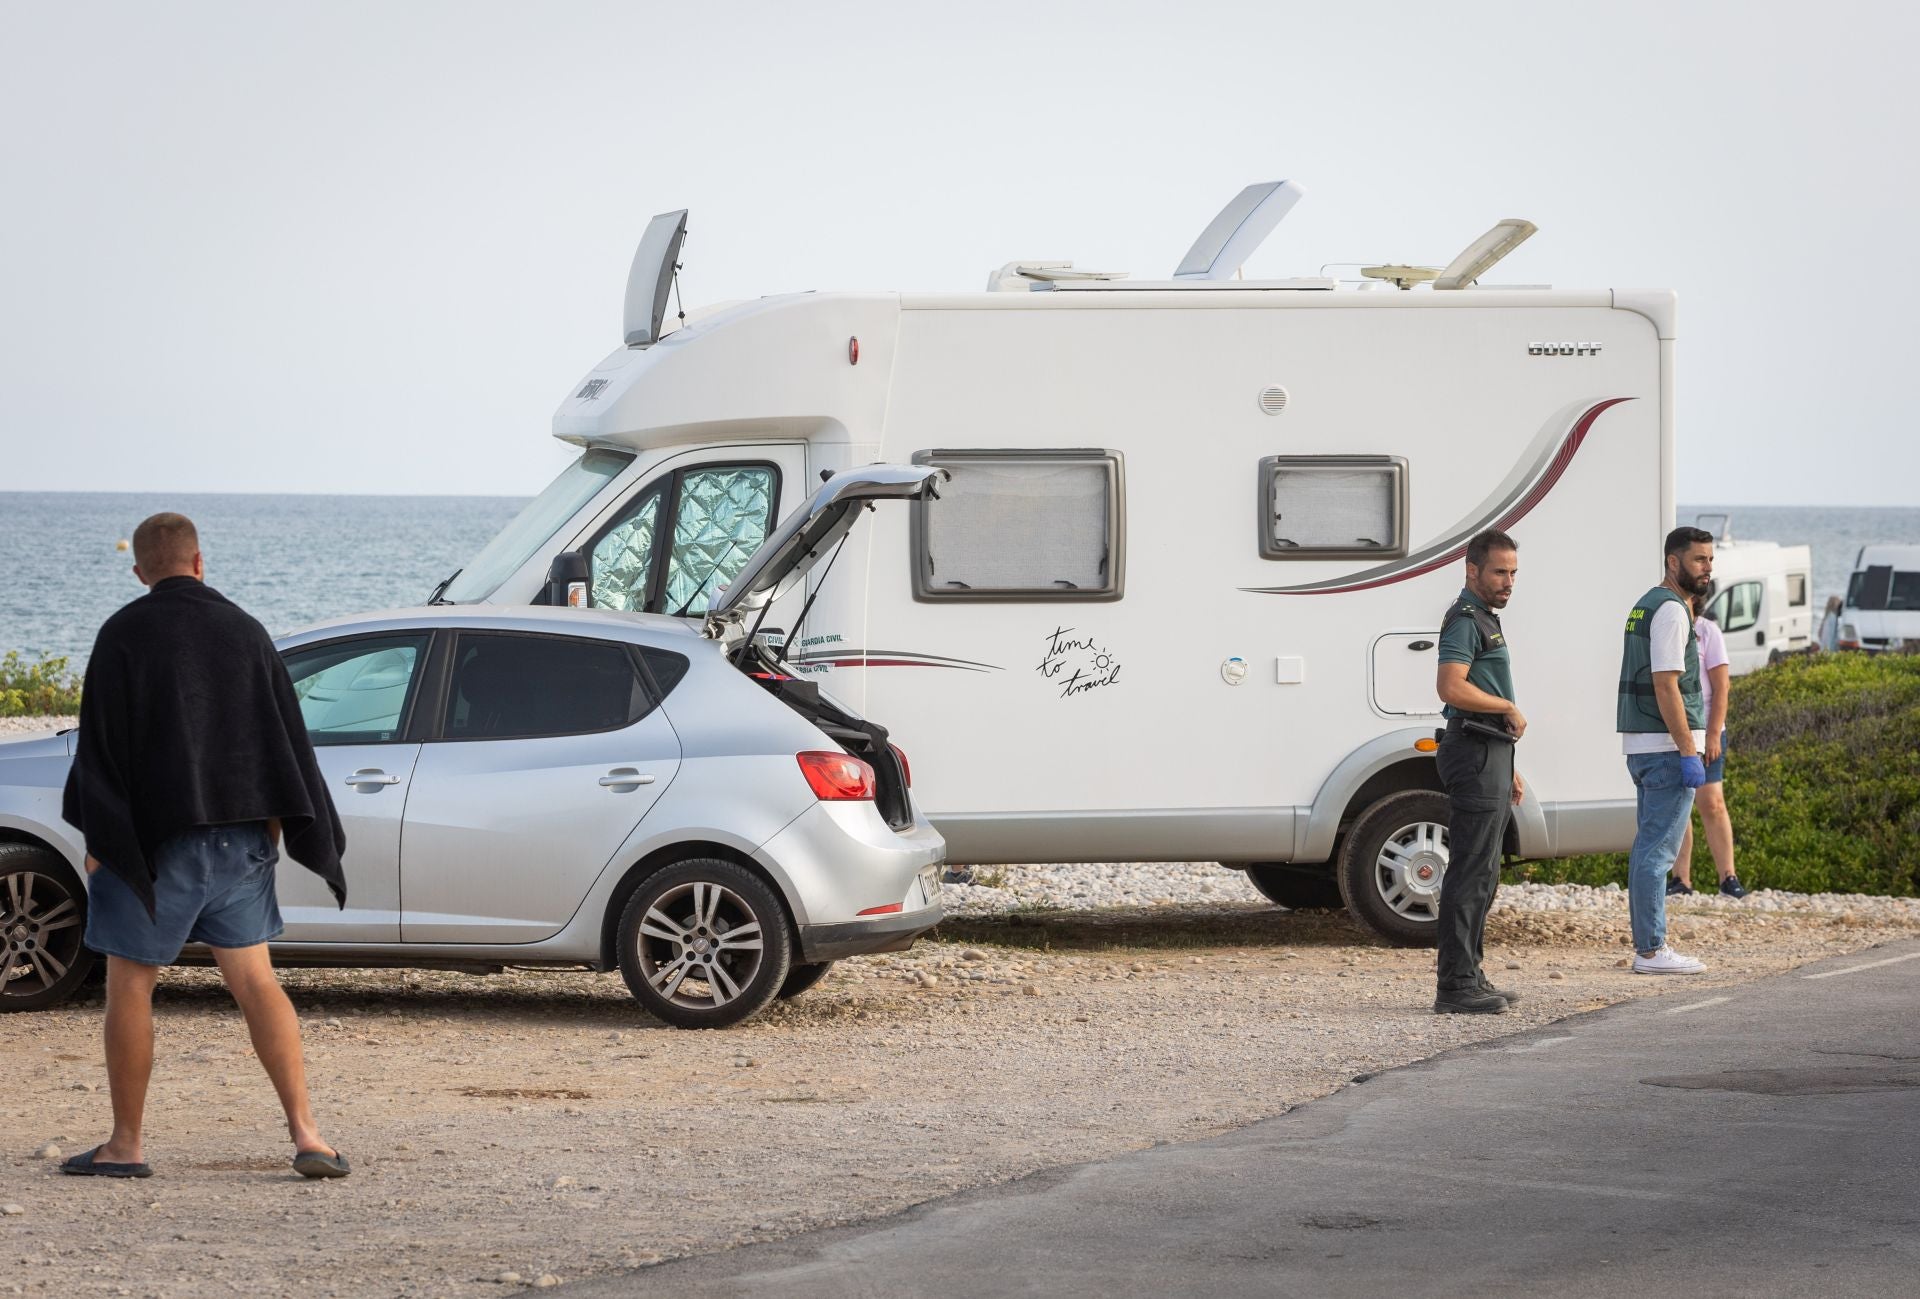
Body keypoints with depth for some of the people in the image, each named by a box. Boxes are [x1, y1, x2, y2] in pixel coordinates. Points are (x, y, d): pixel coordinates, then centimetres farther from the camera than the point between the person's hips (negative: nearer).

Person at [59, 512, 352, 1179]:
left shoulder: (124, 635, -6)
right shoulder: (245, 631, 6)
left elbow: (100, 745, -8)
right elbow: (284, 735, 9)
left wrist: (98, 838, -4)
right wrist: (272, 827, 16)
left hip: (154, 838, -4)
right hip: (239, 835, 4)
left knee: (129, 982, 5)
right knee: (254, 980, 5)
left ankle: (125, 1145, 7)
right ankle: (305, 1133, -5)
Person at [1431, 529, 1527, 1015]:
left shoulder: (1486, 620, 21)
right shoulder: (1464, 619, -12)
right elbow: (1452, 688, -26)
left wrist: (1507, 768, 25)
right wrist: (1510, 708, -14)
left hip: (1489, 756, 11)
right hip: (1475, 754, -11)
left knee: (1481, 875, 14)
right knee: (1471, 874, -11)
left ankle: (1467, 976, 19)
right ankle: (1455, 987, -12)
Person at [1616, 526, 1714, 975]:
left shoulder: (1646, 606, 17)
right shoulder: (1671, 611, -14)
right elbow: (1666, 686, -20)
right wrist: (1689, 753, -21)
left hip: (1642, 747, 10)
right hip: (1667, 745, -10)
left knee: (1649, 847, 12)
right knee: (1659, 848, -9)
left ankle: (1646, 945, 16)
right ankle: (1651, 950, -9)